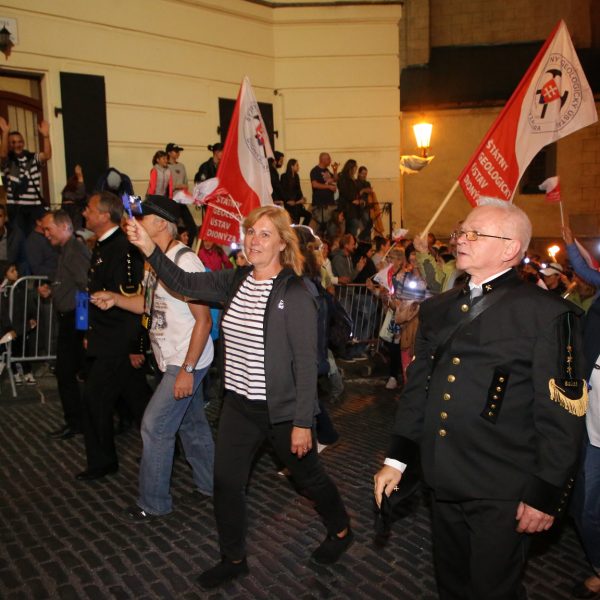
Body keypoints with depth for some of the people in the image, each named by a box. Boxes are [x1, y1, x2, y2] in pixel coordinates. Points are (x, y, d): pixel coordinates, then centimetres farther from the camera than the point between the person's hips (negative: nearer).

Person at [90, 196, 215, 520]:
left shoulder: (184, 261, -21)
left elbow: (203, 320, -21)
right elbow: (149, 304, 15)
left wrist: (187, 370, -22)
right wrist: (114, 298, -3)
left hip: (187, 362, -9)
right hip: (172, 360, 9)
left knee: (155, 426, -3)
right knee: (192, 423, 18)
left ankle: (153, 502, 14)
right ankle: (209, 485, 35)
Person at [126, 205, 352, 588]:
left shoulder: (294, 294, -18)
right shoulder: (236, 282, 1)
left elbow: (306, 362, -18)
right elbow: (185, 283, -5)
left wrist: (302, 422, -18)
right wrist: (149, 248, -19)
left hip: (282, 409, -5)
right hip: (239, 405, 6)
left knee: (309, 476, 15)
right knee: (226, 482, 10)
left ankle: (341, 530, 44)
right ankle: (234, 559, 32)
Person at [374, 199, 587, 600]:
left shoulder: (549, 314, -12)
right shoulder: (438, 309, 7)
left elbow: (561, 414, -12)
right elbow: (418, 387, 11)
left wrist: (545, 495, -12)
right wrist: (397, 458, 8)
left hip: (502, 492, -6)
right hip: (443, 483, 6)